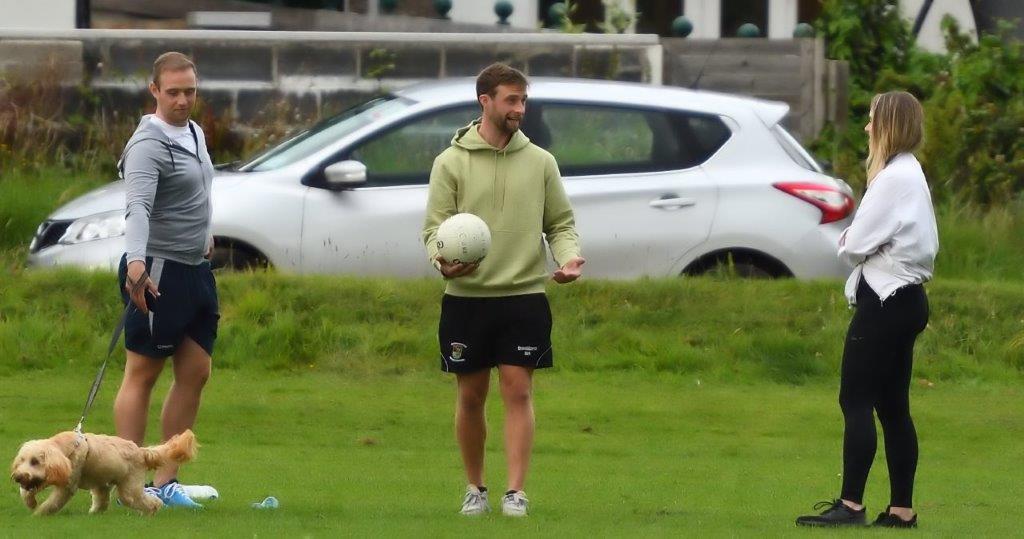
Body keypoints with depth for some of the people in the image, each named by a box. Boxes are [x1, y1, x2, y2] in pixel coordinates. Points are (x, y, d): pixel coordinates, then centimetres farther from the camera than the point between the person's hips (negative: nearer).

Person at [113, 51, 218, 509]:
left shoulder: (194, 133, 12)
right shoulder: (149, 144, -17)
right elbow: (138, 207, -32)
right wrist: (135, 261, -46)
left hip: (196, 269, 9)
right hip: (159, 271, -9)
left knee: (195, 372, 8)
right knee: (142, 374, -5)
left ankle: (165, 481, 13)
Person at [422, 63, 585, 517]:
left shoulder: (540, 162, 8)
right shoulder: (452, 163, 1)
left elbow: (560, 223, 12)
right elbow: (434, 227, -1)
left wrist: (569, 256, -9)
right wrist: (442, 260, -23)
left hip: (524, 296, 1)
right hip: (466, 297, -1)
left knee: (518, 390, -6)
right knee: (470, 395, 6)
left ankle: (516, 492, -6)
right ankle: (475, 488, 20)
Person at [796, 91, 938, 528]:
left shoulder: (894, 178, -16)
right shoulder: (911, 174, 15)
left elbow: (857, 244, -17)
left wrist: (845, 242, 4)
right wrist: (854, 243, 0)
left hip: (885, 302, -10)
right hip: (904, 297, 10)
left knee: (856, 401, -7)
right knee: (893, 406, 10)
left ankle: (851, 504, -9)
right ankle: (902, 509, 9)